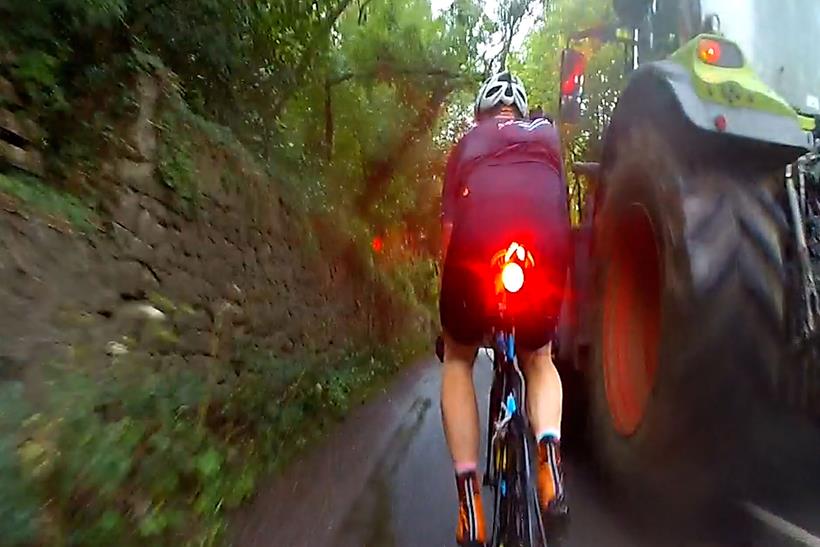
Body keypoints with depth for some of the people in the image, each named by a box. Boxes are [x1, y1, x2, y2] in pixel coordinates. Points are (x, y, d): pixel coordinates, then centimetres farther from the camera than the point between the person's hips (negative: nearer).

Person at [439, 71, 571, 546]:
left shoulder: (469, 141, 27)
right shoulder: (548, 134, 32)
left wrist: (449, 286, 26)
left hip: (476, 246, -1)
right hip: (547, 249, 2)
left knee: (458, 360, 23)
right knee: (539, 357, 29)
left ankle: (469, 494, 13)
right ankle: (550, 452, 3)